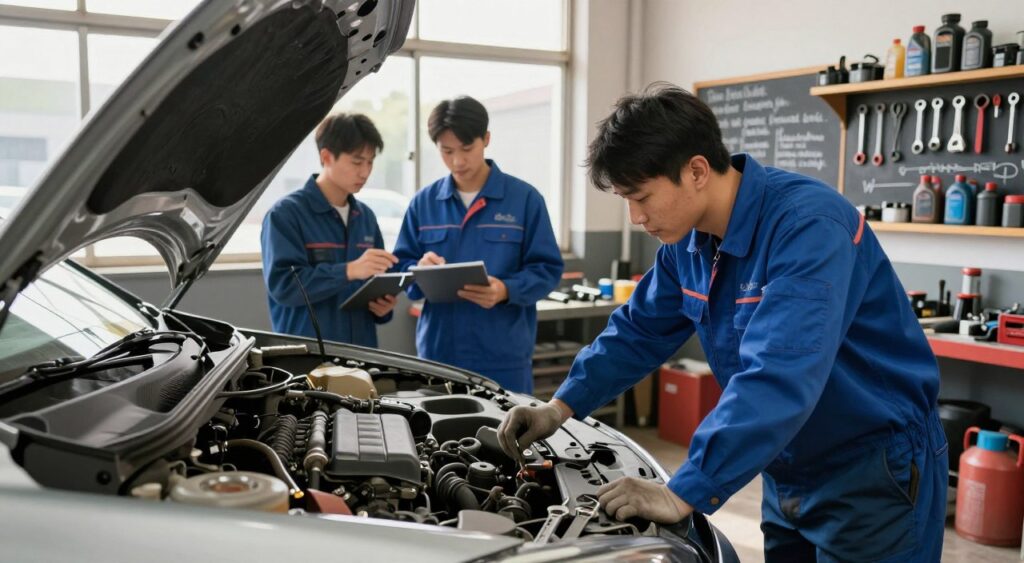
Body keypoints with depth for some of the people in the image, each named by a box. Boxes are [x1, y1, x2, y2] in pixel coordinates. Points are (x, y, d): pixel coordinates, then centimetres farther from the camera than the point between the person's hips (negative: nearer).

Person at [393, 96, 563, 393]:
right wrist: (420, 270, -14)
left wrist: (506, 290, -22)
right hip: (437, 354, 3)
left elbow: (547, 269, -3)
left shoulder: (524, 198, -1)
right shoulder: (424, 202, 8)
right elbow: (401, 267, 10)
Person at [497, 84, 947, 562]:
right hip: (790, 471, 7)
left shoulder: (808, 226, -28)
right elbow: (638, 332, 8)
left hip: (873, 473, -7)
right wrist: (560, 407, -2)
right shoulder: (689, 238, -2)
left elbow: (775, 379, -37)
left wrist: (685, 493, -39)